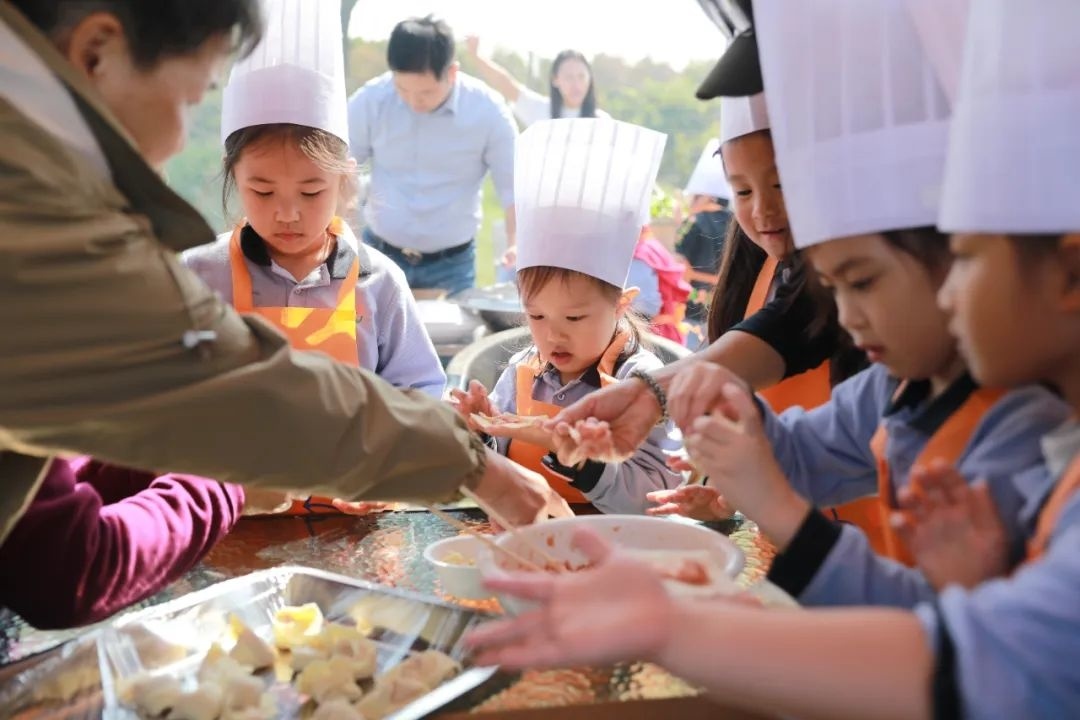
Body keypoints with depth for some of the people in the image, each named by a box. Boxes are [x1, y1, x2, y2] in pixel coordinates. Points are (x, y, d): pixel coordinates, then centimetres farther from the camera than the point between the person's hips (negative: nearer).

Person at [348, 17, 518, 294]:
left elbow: (514, 187, -7)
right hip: (380, 253, 1)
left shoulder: (488, 110, -12)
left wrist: (517, 243, -25)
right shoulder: (370, 100, -9)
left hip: (452, 263, -1)